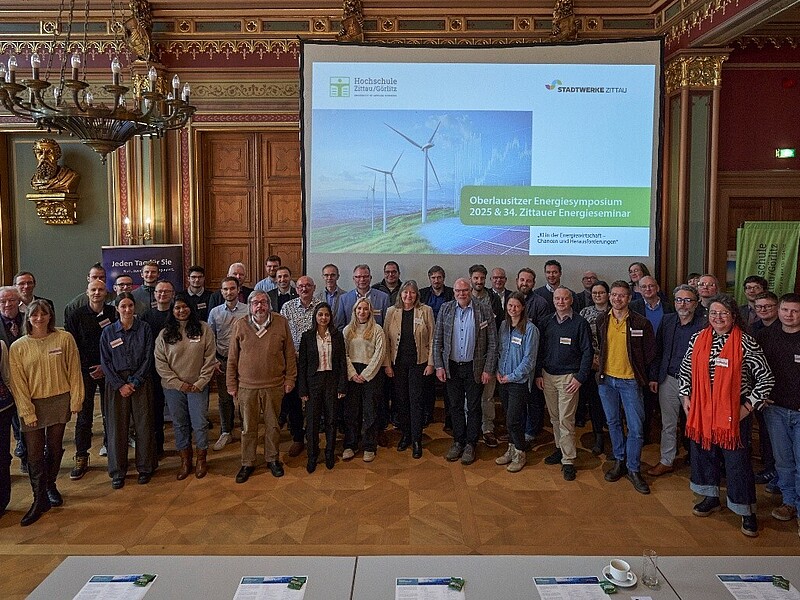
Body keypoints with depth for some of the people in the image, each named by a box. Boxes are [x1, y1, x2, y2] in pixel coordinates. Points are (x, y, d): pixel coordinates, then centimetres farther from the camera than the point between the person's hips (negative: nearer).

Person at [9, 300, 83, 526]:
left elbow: (74, 371, -1)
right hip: (32, 404, 0)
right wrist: (27, 412, -8)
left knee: (55, 448, 12)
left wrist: (76, 400, -3)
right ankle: (39, 500, 12)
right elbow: (18, 382, -3)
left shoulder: (64, 339, -4)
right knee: (34, 454, 0)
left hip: (59, 402, 0)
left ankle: (50, 485, 35)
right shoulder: (18, 347, -4)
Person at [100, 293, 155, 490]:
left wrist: (135, 382, -9)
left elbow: (148, 358, -2)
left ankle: (145, 468, 16)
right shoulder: (108, 332, 3)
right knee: (117, 427, 3)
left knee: (144, 425, 2)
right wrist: (120, 385, -8)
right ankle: (118, 472, 16)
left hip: (140, 382, -1)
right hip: (116, 383, 1)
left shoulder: (144, 329, 0)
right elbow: (105, 362, 1)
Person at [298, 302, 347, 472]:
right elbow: (302, 364, 0)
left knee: (331, 419, 7)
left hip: (332, 380, 1)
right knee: (312, 420, 2)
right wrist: (303, 390, -4)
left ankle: (330, 454, 23)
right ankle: (312, 456, 17)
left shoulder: (337, 335, 2)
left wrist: (342, 386, -2)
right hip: (313, 381, -1)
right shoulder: (307, 336, -1)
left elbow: (342, 362, 3)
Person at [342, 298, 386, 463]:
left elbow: (379, 354, -5)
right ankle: (350, 446, 16)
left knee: (370, 411, 3)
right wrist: (352, 373, -7)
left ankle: (369, 447, 12)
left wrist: (365, 374, -10)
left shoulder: (377, 330, 0)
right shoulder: (347, 330, 9)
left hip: (371, 374, -2)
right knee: (350, 410, 5)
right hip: (352, 373, 2)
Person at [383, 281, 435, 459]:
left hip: (418, 362, -2)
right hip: (398, 363, 2)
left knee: (416, 399, -2)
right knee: (401, 399, 9)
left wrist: (430, 363, -6)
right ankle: (405, 435, 24)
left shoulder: (426, 311, -3)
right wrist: (387, 364, -2)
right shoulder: (392, 311, 2)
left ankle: (416, 440, 7)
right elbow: (386, 339, 3)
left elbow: (432, 339, -1)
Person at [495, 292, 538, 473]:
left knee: (513, 419, -4)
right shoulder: (503, 325, 6)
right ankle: (512, 449, 29)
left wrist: (512, 376, -12)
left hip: (519, 381, -6)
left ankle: (520, 453, 15)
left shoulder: (530, 329, -12)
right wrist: (498, 371, 1)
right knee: (508, 417, 14)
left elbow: (529, 358, -13)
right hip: (503, 379, 6)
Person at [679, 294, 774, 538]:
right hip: (701, 410, 4)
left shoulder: (745, 343, -10)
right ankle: (711, 497, 36)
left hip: (733, 412, -4)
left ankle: (747, 511, 20)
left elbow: (766, 377, -7)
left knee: (737, 460, 3)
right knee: (703, 451, 15)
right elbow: (685, 370, 13)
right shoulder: (698, 339, 2)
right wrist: (685, 396, 5)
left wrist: (748, 406, -10)